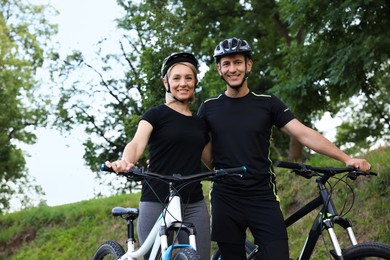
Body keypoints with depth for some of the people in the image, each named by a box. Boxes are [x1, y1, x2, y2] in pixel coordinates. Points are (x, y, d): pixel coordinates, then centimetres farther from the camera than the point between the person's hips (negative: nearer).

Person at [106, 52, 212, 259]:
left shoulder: (200, 123, 16)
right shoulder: (156, 114, 1)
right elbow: (137, 143, -17)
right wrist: (125, 162, -39)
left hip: (194, 205, 4)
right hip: (157, 203, -4)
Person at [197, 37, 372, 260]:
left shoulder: (267, 103, 3)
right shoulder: (209, 108, 6)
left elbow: (304, 134, -3)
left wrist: (346, 158, -13)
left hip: (263, 199, 0)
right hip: (226, 200, 1)